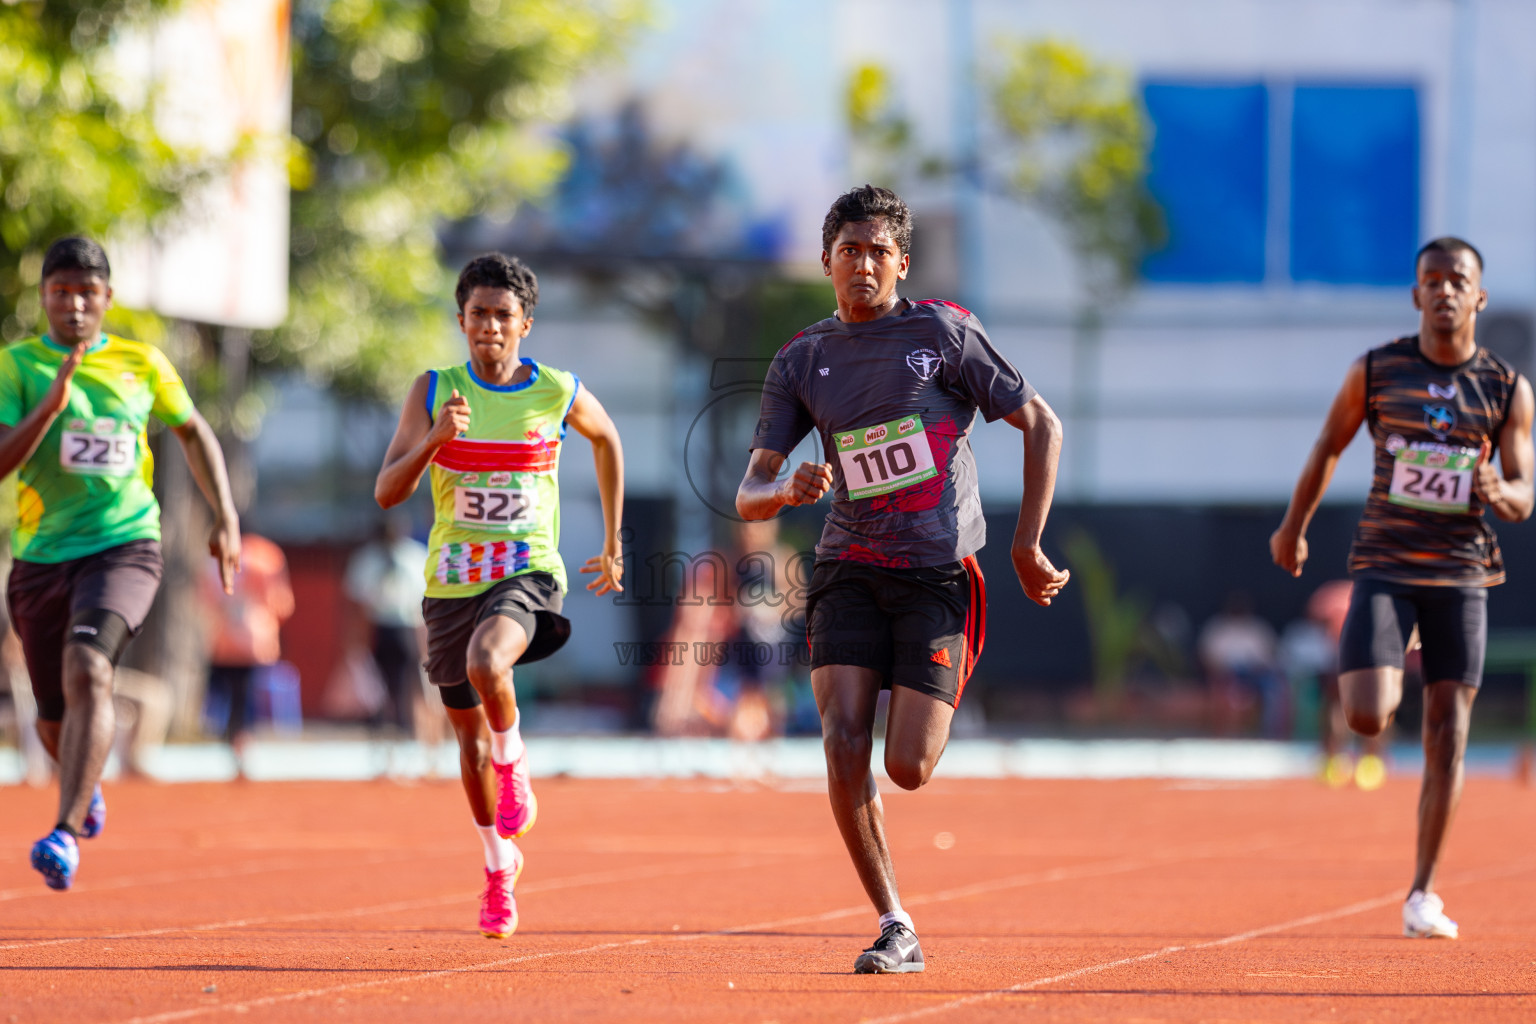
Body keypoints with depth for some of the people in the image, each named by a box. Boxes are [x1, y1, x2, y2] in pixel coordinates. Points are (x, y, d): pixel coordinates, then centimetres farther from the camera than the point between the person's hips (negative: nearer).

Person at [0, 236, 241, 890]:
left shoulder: (141, 364, 6)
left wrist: (225, 517, 16)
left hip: (124, 547, -1)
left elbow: (192, 430, 22)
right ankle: (86, 786, 48)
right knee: (55, 721, 11)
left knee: (87, 671, -28)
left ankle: (66, 832, -34)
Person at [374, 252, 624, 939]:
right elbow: (387, 492, -7)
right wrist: (434, 440, -25)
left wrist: (613, 542, 22)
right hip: (452, 579, 3)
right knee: (469, 732, 13)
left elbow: (606, 440, 20)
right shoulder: (435, 391, -3)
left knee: (486, 663, -35)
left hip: (528, 572, -3)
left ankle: (515, 769, -5)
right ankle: (500, 866, 34)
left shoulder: (559, 393, -2)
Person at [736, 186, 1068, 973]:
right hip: (850, 573, 2)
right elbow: (749, 494, 3)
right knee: (843, 743, -17)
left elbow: (1041, 425, 3)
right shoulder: (801, 362, 6)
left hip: (939, 575, -2)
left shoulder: (943, 333, -2)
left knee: (907, 768, -10)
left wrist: (1027, 545, -2)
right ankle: (895, 929, -5)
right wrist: (789, 489, -22)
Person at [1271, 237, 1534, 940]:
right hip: (1384, 564, -1)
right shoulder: (1375, 372, -1)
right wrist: (1294, 526, 21)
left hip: (1461, 573, 1)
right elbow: (1329, 446, 15)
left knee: (1448, 739, 0)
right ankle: (1387, 675, 21)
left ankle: (1423, 893, 10)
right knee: (1366, 717, -18)